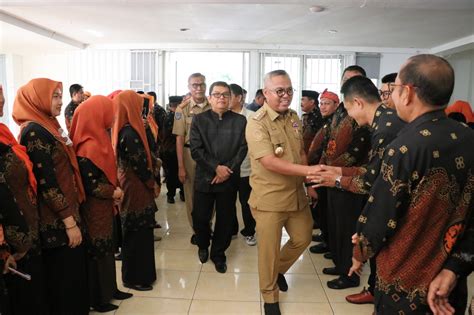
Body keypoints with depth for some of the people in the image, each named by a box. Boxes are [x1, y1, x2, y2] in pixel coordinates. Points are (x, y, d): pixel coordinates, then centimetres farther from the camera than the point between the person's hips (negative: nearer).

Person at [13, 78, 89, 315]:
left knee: (69, 276, 18)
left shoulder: (46, 127, 12)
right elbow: (46, 182, -20)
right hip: (57, 222, -9)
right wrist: (70, 221, -18)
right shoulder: (34, 131, -16)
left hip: (61, 217, 9)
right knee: (65, 281, 4)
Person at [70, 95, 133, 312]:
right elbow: (90, 185, -24)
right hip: (94, 209, -9)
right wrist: (113, 192, -12)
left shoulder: (99, 140, 6)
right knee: (97, 252, 5)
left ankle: (109, 289, 33)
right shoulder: (88, 148, -23)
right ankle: (98, 299, 21)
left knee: (106, 249, 18)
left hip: (103, 207, 9)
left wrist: (115, 186, 0)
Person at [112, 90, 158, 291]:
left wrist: (149, 181, 10)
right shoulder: (130, 133, -22)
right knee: (137, 234, 3)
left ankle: (139, 273, 32)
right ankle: (134, 277, 16)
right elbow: (139, 164, -21)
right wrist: (152, 183, -6)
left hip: (130, 184, 9)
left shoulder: (124, 129, 7)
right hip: (136, 188, -9)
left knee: (136, 233, 18)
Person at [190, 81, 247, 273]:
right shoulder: (199, 120, 2)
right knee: (200, 217, 6)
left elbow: (242, 149, -2)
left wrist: (228, 170, -13)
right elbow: (195, 149, -6)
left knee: (225, 219, 7)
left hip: (229, 179, 1)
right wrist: (216, 167, -15)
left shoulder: (240, 120, 4)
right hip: (204, 178, 0)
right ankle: (203, 246, 37)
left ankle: (218, 254, 28)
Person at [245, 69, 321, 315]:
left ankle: (280, 270, 47)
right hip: (269, 198, -6)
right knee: (269, 249, 7)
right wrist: (308, 170, -30)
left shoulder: (293, 117, 6)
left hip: (296, 193, 7)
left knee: (303, 238, 19)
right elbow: (269, 162, -26)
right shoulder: (257, 123, -17)